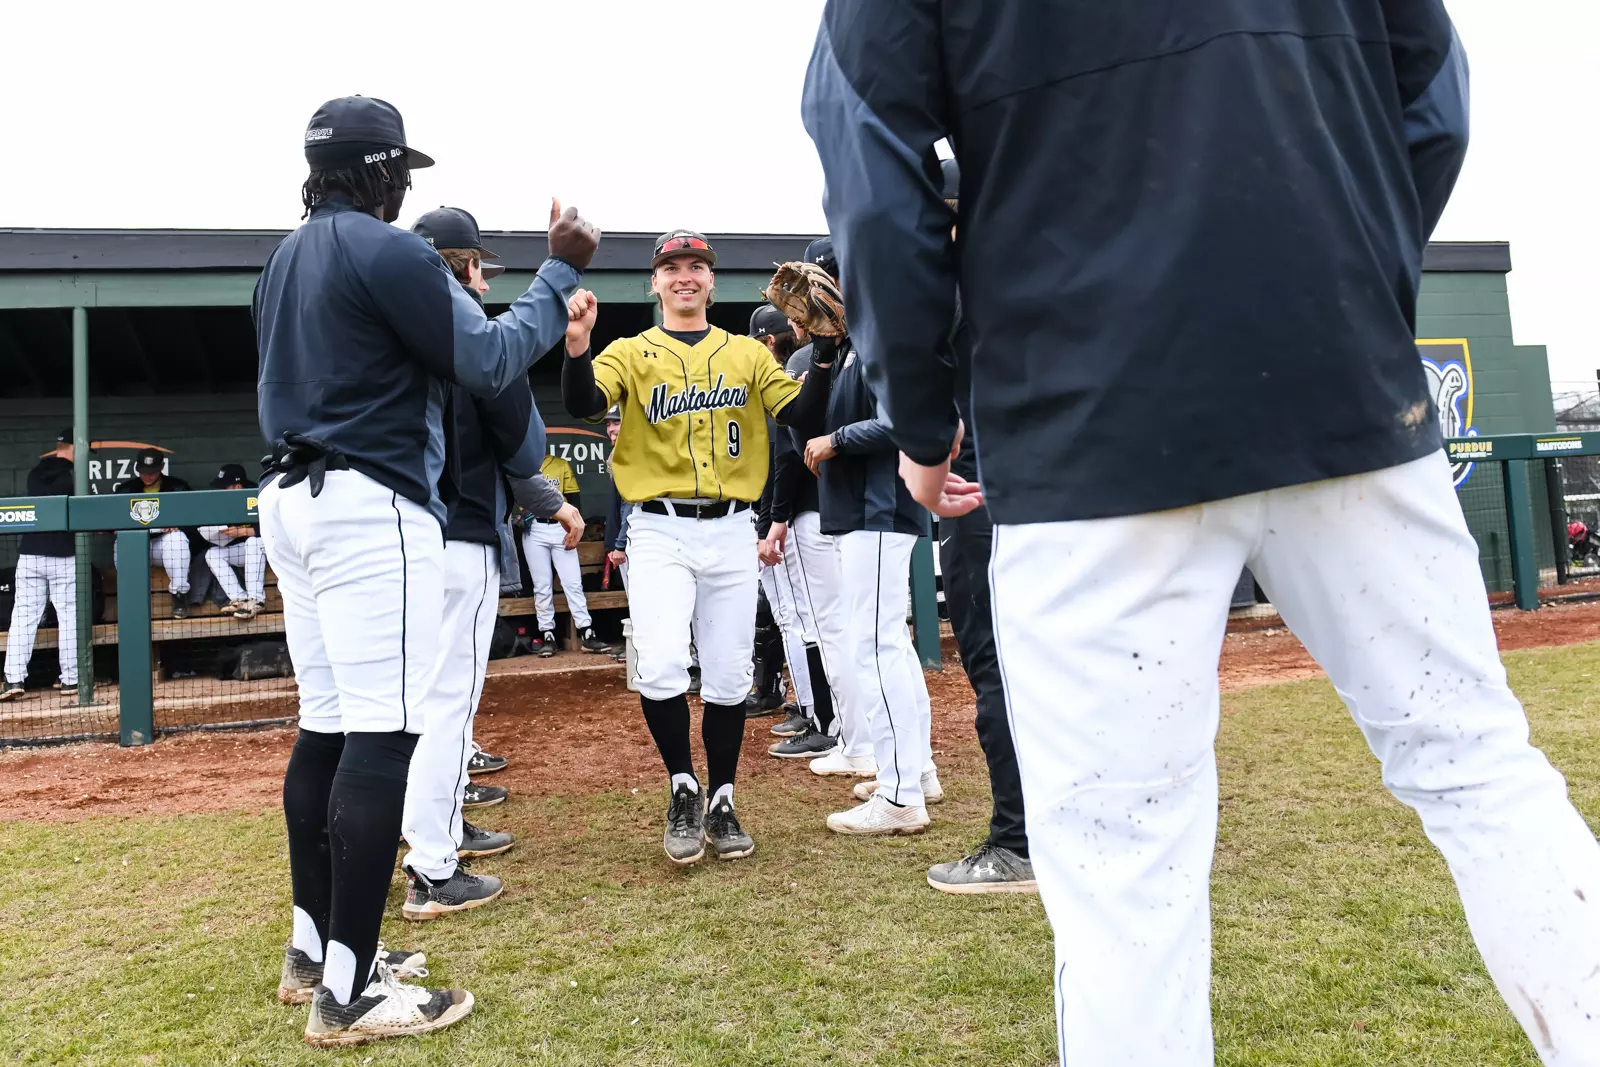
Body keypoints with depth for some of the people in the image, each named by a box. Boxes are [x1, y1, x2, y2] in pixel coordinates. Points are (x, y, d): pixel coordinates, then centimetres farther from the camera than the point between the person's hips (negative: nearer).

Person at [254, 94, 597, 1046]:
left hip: (294, 499, 10)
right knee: (380, 736, -10)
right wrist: (564, 271, -3)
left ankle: (315, 948, 21)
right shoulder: (388, 251, -9)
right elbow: (490, 363, -11)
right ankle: (349, 994, -7)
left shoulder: (287, 260, 18)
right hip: (371, 507, -10)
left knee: (327, 728, 13)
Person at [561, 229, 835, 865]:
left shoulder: (747, 354, 12)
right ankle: (683, 790, 8)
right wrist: (577, 344, -30)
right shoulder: (631, 353, 6)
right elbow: (583, 405, -12)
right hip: (659, 532, -2)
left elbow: (798, 409, 0)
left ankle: (721, 805, 24)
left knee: (729, 679, 7)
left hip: (731, 531, 2)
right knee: (661, 669, -16)